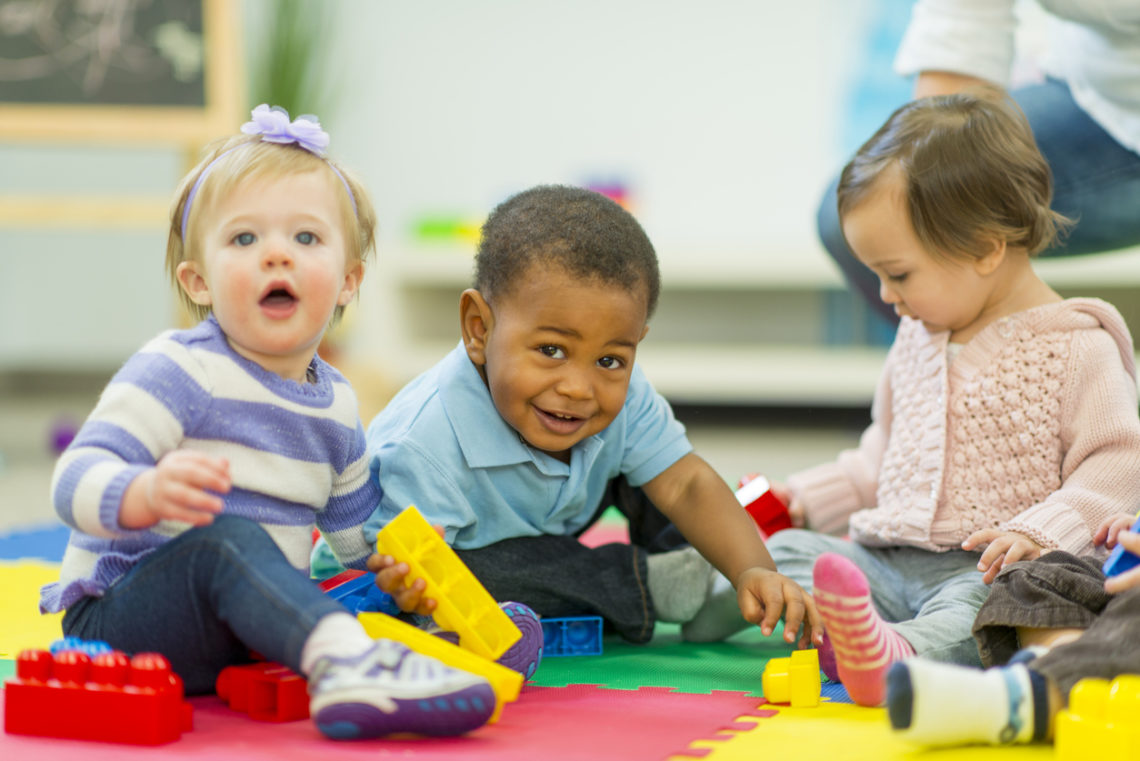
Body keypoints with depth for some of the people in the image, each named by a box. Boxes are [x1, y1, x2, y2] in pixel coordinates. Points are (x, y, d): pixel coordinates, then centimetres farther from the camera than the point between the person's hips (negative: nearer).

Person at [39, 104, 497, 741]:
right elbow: (76, 481, -22)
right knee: (228, 539, -36)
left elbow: (361, 533, 27)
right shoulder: (180, 371, -11)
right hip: (117, 617, -9)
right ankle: (346, 658, -57)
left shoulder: (337, 404, 12)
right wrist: (148, 493, -43)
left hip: (252, 627, 9)